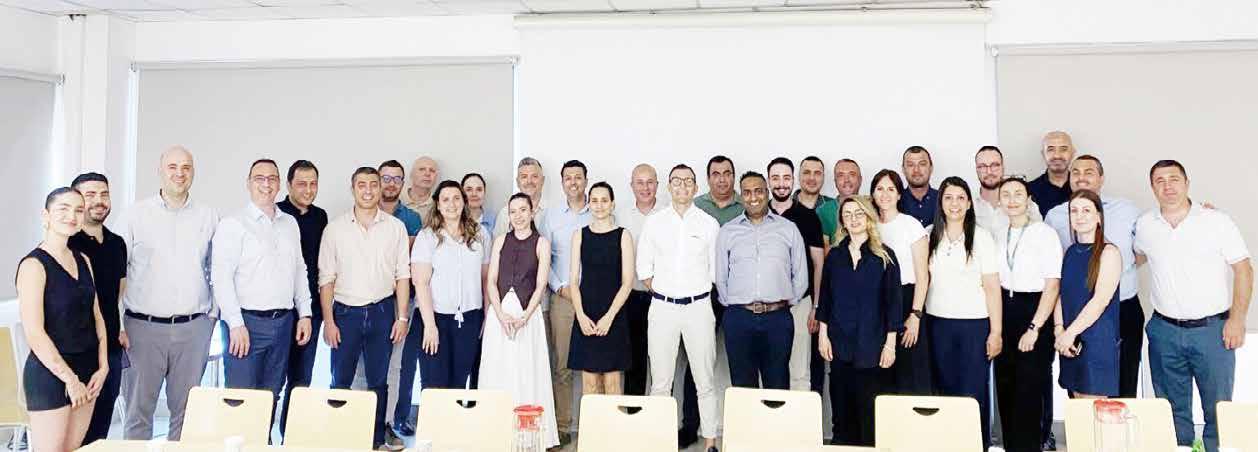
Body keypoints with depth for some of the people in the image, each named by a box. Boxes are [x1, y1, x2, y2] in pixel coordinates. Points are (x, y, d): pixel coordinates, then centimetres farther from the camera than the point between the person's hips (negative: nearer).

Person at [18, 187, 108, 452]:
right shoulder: (34, 264, -12)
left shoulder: (82, 260, 9)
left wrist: (103, 367, 2)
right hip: (50, 373, -6)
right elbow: (34, 332, -16)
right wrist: (69, 378, -14)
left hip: (86, 372, 6)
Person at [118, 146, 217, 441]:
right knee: (138, 408, 3)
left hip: (194, 328, 2)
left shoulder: (208, 217, 8)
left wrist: (213, 314, 8)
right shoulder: (137, 214, 2)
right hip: (143, 326, -1)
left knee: (186, 409, 7)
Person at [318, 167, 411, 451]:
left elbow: (402, 275, 3)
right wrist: (328, 321, -5)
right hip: (345, 312, -1)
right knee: (341, 381, 4)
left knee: (378, 382, 10)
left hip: (382, 312, 1)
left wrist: (402, 317, -2)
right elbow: (326, 278, 0)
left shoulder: (395, 227, 2)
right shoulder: (335, 228, 0)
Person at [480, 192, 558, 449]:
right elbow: (491, 281, 5)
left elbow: (540, 285, -3)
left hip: (528, 315, -2)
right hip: (499, 314, 3)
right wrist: (501, 315, -9)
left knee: (527, 373, -2)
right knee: (498, 373, 3)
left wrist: (524, 317, -14)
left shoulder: (541, 243, 3)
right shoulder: (501, 241, 11)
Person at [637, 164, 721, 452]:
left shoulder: (709, 224, 4)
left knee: (705, 381, 3)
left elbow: (716, 269, 6)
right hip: (662, 308, 1)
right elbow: (644, 267, 9)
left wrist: (701, 295, 3)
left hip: (699, 307, -1)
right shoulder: (654, 223, 6)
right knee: (660, 382, 3)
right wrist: (659, 292, 2)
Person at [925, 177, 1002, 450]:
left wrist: (996, 332, -8)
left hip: (975, 323, -3)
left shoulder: (981, 237, -2)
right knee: (944, 388, 6)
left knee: (973, 391, -1)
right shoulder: (929, 235, 6)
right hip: (938, 322, 3)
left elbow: (992, 287, -4)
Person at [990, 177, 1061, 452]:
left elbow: (1053, 285, -10)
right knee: (1004, 386, 10)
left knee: (1028, 388, -2)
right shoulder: (996, 234, 8)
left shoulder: (1045, 234, -8)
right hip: (1004, 311, 5)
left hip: (1034, 312, -5)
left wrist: (1034, 328, -14)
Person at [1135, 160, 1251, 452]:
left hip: (1212, 329, -2)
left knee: (1218, 408, 4)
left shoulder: (1217, 222, -5)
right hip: (1164, 330, 3)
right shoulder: (1145, 225, 3)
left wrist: (1237, 319, -8)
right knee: (1172, 409, 12)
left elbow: (1243, 270, -3)